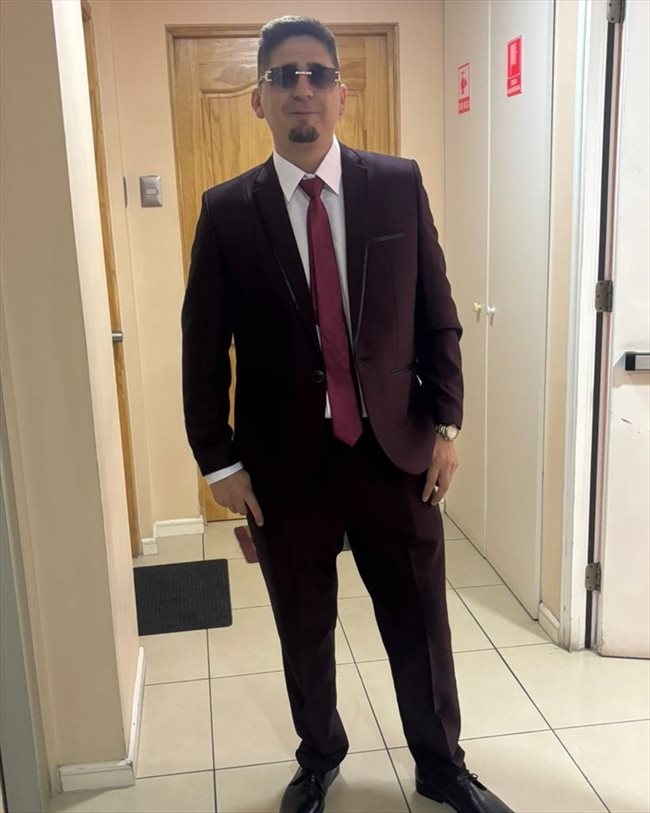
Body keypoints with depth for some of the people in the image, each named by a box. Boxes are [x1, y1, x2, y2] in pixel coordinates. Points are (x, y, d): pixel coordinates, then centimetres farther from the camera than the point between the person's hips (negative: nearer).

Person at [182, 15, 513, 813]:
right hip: (284, 467, 0)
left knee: (420, 625, 14)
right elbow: (203, 349, -1)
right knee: (304, 631, 17)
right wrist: (219, 462, -3)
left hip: (395, 453, 1)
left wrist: (446, 424, -1)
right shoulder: (226, 210, -3)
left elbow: (438, 315, 3)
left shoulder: (399, 184, -1)